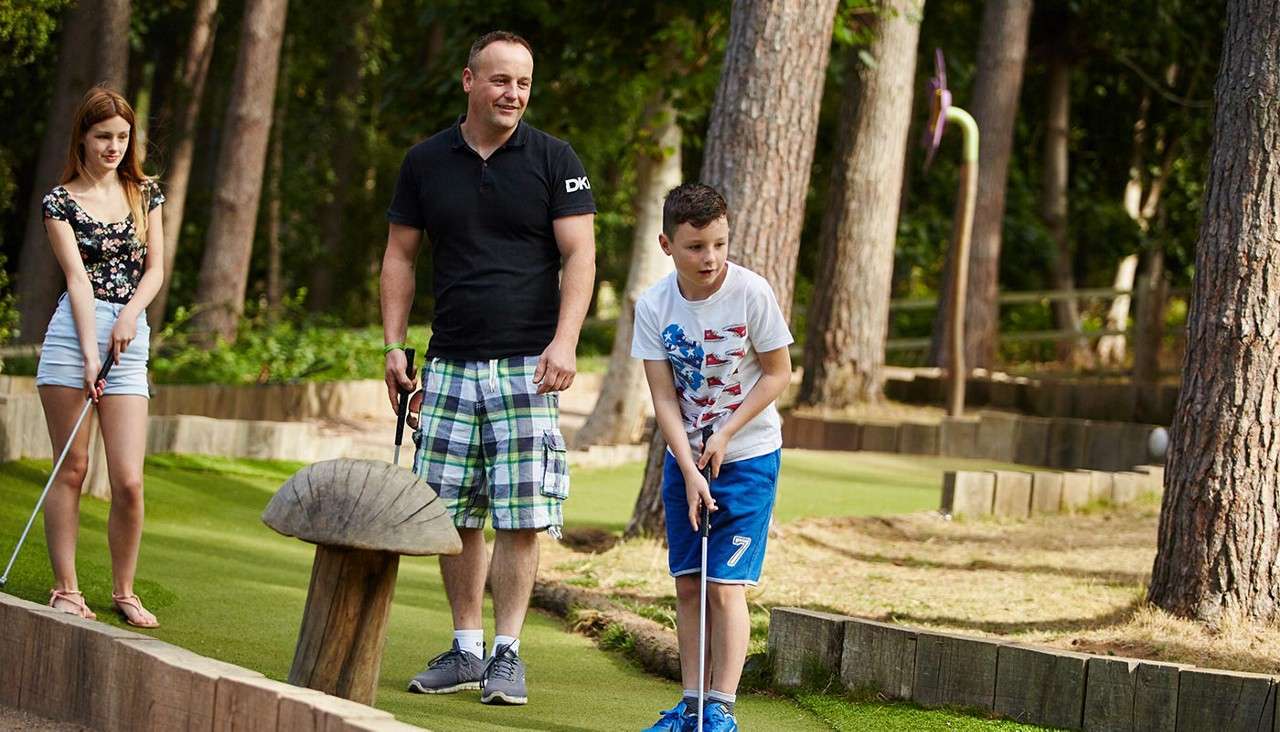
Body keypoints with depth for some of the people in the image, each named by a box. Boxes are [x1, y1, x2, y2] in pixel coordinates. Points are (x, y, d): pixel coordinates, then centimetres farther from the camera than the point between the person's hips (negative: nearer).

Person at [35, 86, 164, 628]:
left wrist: (130, 314, -9)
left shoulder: (144, 193, 14)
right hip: (73, 334, -3)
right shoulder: (60, 200, 3)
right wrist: (90, 354, -14)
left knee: (128, 481, -4)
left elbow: (155, 269, 10)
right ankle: (65, 588, 6)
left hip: (130, 338, 3)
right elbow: (77, 277, -6)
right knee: (72, 469, 0)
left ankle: (123, 591, 9)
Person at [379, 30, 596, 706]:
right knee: (453, 514, 4)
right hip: (450, 365, 3)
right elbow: (399, 256, 14)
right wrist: (394, 346, 5)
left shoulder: (553, 160, 1)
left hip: (528, 365, -3)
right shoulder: (426, 162, 8)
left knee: (522, 518, -6)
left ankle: (507, 653, 1)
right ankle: (466, 650, 14)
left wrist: (564, 341, -16)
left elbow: (579, 253, -3)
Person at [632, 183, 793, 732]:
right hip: (684, 458, 4)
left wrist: (725, 436, -14)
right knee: (687, 583, 7)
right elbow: (664, 396, -8)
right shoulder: (654, 306, -9)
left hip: (748, 456, -4)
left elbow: (779, 373, -8)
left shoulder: (751, 293, -17)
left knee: (726, 584, -9)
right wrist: (689, 469, -17)